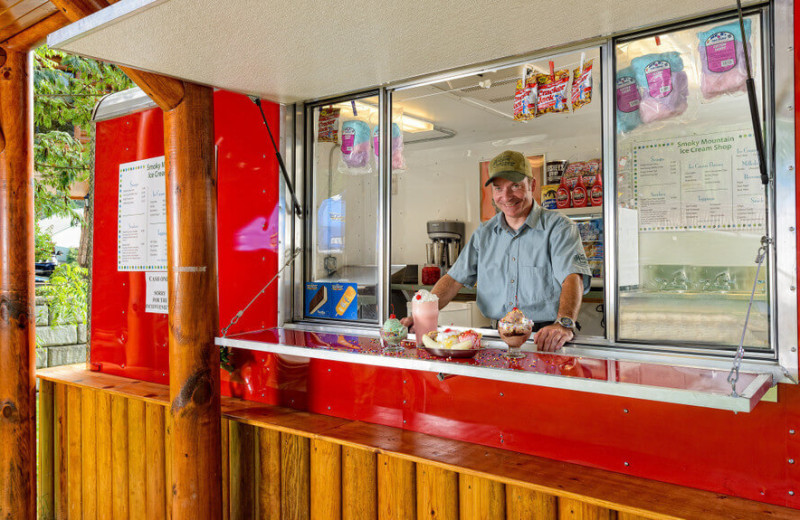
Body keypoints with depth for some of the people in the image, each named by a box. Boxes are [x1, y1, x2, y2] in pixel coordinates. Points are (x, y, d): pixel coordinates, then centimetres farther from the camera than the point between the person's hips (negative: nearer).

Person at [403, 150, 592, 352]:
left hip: (544, 340, -2)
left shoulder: (559, 227, -2)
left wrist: (564, 324, -37)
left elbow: (572, 277, -18)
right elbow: (454, 278, 12)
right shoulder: (485, 233, 14)